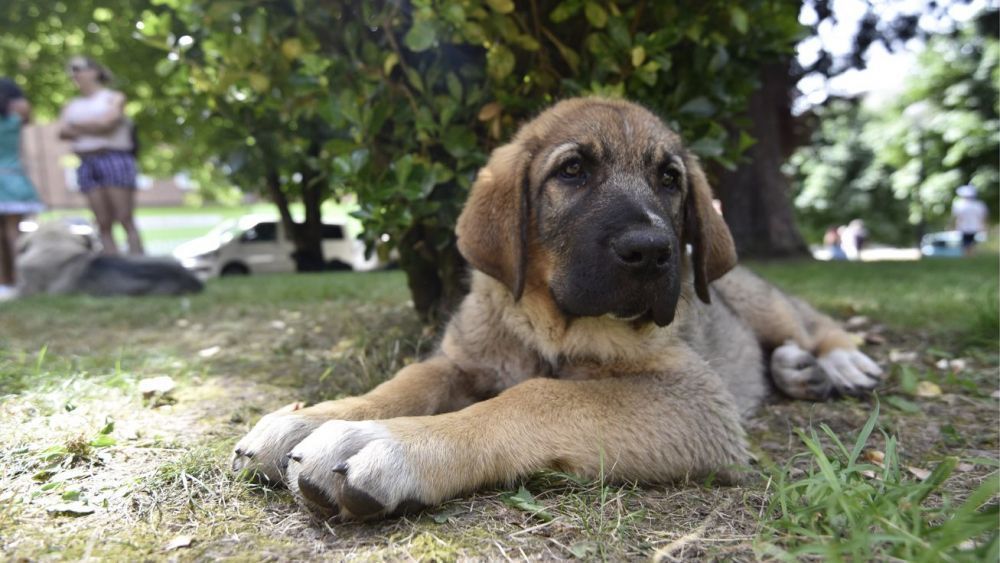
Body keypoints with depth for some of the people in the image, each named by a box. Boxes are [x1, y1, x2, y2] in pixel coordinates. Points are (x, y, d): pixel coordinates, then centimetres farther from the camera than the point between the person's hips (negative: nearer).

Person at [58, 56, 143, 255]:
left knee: (126, 220, -10)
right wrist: (94, 127, -4)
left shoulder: (114, 98, 8)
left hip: (114, 160, -5)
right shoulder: (72, 106, 22)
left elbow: (106, 123, -8)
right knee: (104, 224, -2)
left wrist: (77, 126, 4)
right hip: (87, 165, 5)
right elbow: (62, 132, 6)